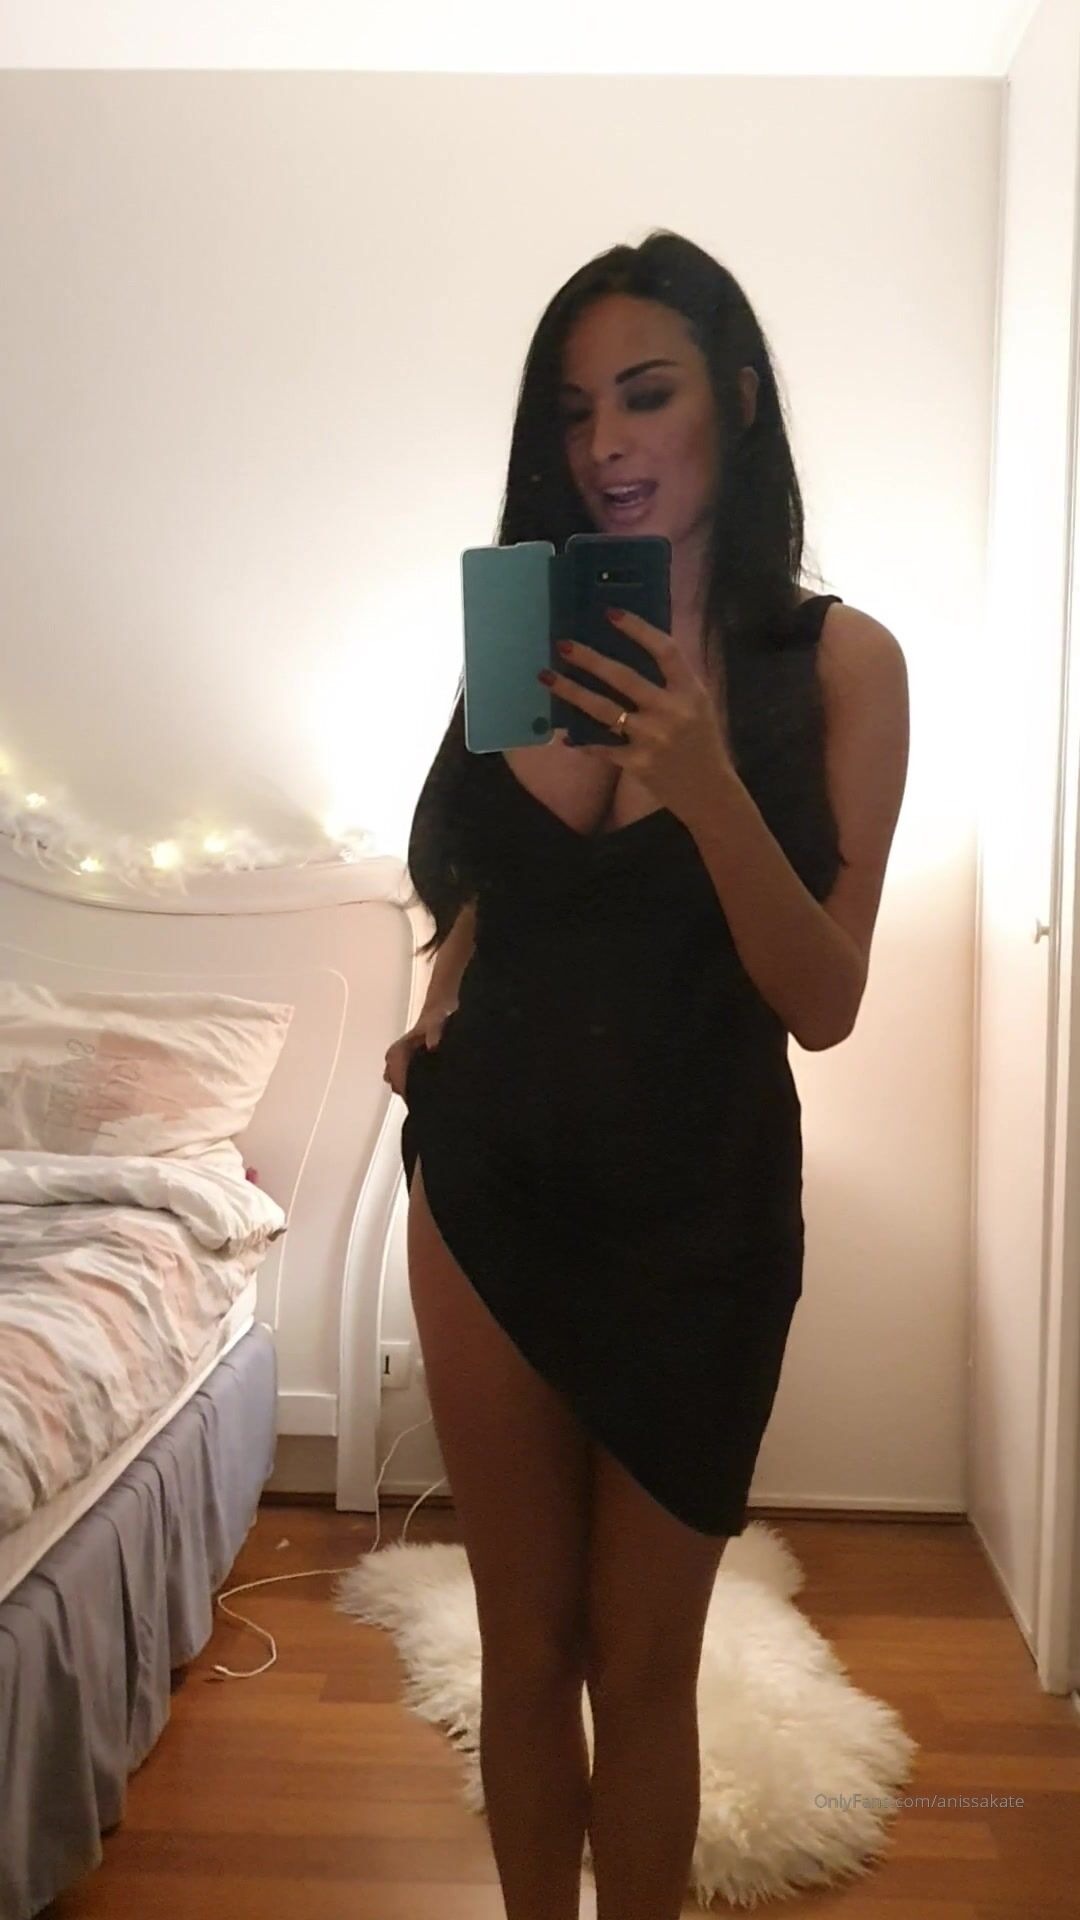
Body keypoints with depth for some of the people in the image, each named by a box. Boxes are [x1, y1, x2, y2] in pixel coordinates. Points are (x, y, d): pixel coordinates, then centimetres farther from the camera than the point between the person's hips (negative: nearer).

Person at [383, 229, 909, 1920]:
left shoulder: (836, 659, -7)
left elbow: (824, 1000, -13)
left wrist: (704, 777, -26)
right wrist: (436, 1017, 0)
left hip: (698, 1210, -3)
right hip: (490, 1188, 3)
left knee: (641, 1667, 11)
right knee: (524, 1648, 16)